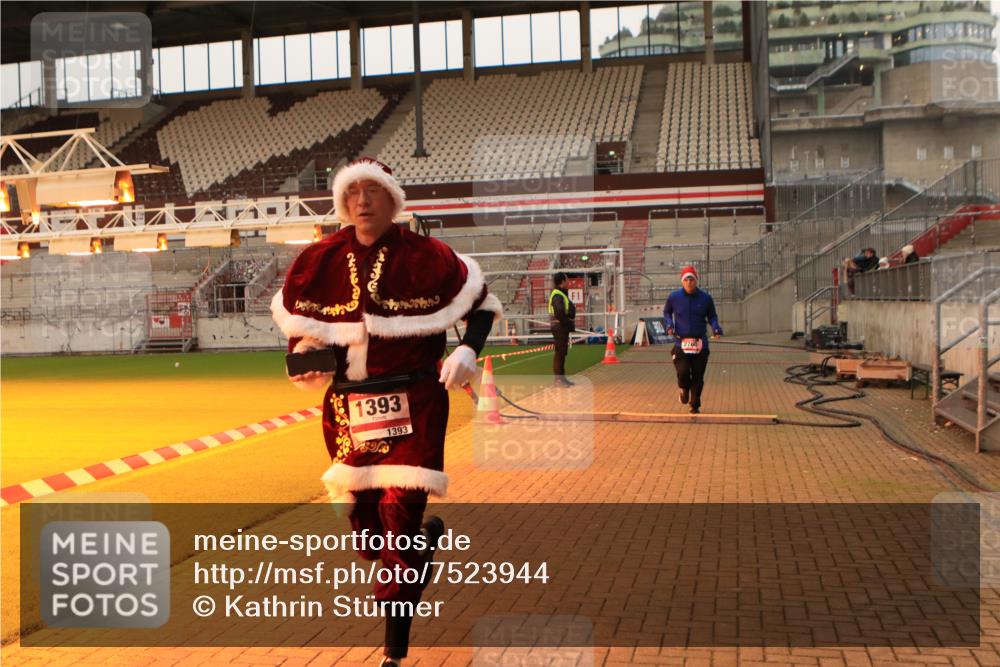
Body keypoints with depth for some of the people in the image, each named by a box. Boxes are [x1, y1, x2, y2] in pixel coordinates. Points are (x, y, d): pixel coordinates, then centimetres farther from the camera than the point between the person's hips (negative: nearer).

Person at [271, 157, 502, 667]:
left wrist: (468, 350, -10)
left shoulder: (425, 257, -4)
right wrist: (304, 359, -4)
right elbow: (292, 315, 16)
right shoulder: (321, 260, 4)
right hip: (346, 409, 4)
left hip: (413, 405, -3)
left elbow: (482, 301, 7)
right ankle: (427, 537, 44)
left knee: (401, 516, -7)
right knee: (366, 531, 8)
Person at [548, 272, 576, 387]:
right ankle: (557, 379, -3)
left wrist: (569, 324, 10)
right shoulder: (557, 295, -17)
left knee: (562, 352, 15)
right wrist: (568, 324, -16)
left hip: (563, 327, 10)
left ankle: (562, 377, 22)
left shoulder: (562, 294, 16)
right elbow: (560, 313, -25)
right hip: (559, 327, -10)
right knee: (559, 353, -7)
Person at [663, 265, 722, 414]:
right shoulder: (674, 297, 0)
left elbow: (712, 316, 13)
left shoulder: (705, 298, 2)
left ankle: (695, 405, 21)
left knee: (698, 377, 3)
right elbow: (666, 312, 17)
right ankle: (684, 388, 20)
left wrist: (716, 327, -7)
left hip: (700, 343, 1)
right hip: (681, 342, -1)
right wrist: (669, 324, -2)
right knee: (683, 372, -15)